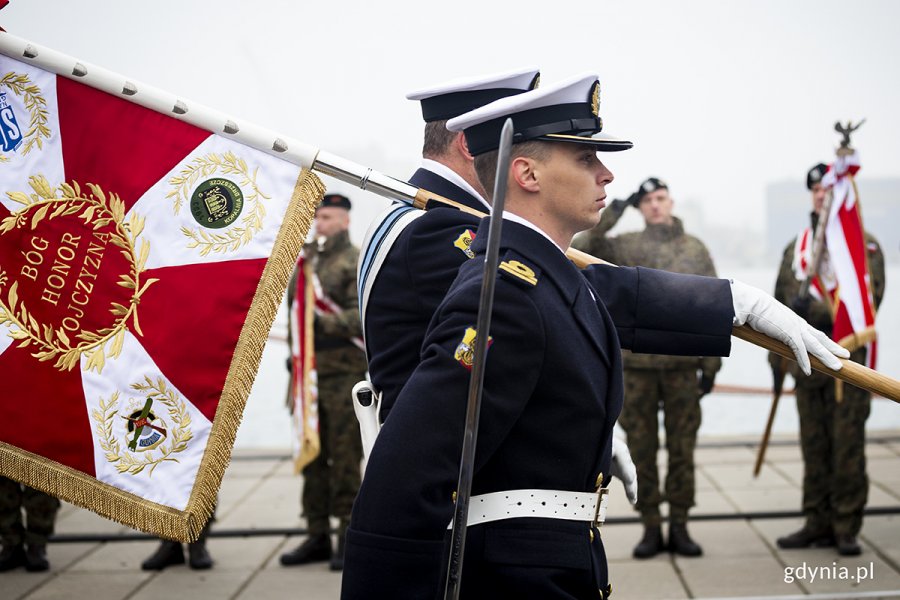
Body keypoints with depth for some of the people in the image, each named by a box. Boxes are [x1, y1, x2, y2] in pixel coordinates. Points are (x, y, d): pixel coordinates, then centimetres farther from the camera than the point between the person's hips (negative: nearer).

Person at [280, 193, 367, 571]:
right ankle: (318, 536, 17)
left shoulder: (357, 263, -3)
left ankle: (349, 538, 0)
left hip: (343, 372, -7)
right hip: (308, 369, 7)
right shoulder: (306, 260, 18)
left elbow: (362, 316, -13)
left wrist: (325, 321, -26)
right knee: (312, 456, 9)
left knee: (344, 457, -6)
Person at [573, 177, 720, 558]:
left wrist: (711, 365, 4)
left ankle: (679, 527, 15)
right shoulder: (624, 247, 5)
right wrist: (612, 214, -10)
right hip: (636, 365, 0)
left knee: (682, 449, 5)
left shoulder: (695, 250, 8)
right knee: (641, 450, 4)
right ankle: (651, 528, 13)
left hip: (682, 366, 1)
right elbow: (581, 251, -10)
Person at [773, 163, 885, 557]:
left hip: (847, 362, -5)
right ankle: (819, 524, 17)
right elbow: (781, 304, 21)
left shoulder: (863, 244, 0)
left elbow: (868, 299, -12)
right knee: (813, 448, 8)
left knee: (847, 447, -3)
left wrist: (816, 310, -20)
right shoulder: (796, 247, 16)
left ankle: (846, 528, 4)